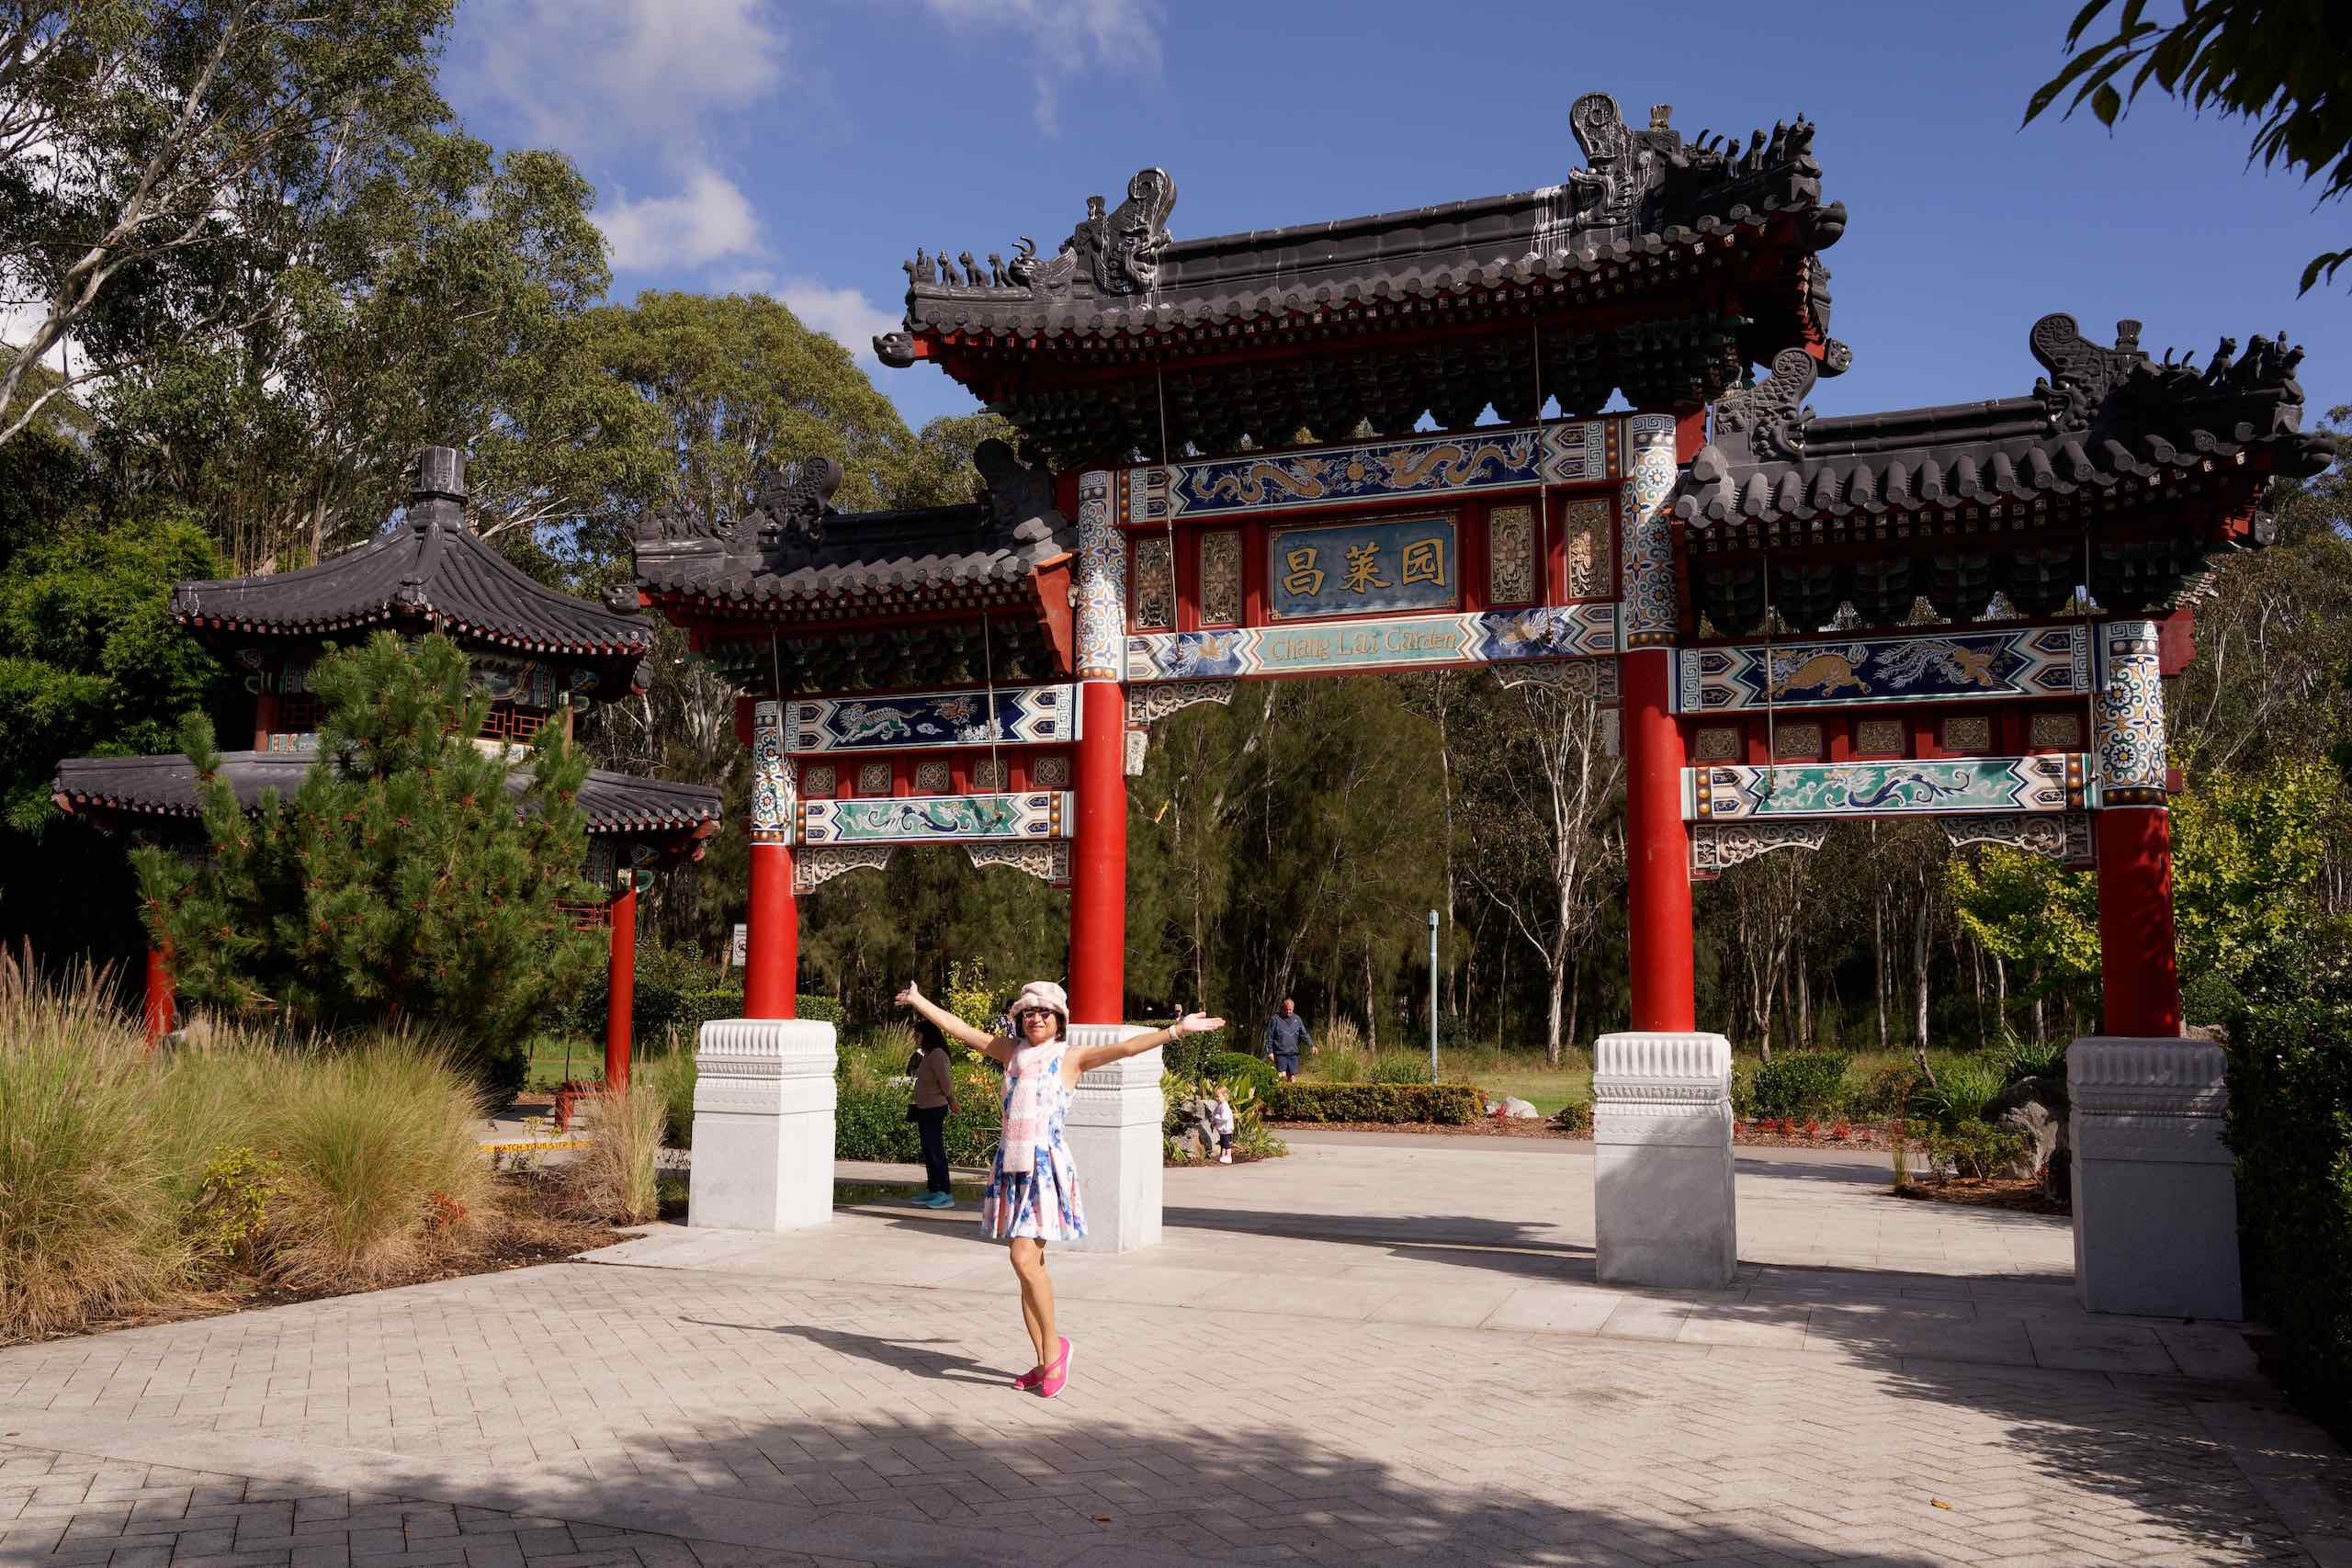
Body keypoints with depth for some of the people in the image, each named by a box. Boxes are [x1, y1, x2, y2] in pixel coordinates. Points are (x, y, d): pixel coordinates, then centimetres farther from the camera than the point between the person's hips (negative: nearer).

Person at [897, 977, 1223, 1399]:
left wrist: (1176, 1030, -20)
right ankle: (1045, 1363, 16)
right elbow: (960, 1029, 21)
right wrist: (919, 1001, 26)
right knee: (1029, 1265, 7)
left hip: (1046, 1165, -5)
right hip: (1011, 1165, 5)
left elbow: (1126, 1047, -10)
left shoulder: (1071, 1057, 1)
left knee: (1024, 1258, -16)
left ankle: (1053, 1346, 2)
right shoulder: (1011, 1051, 13)